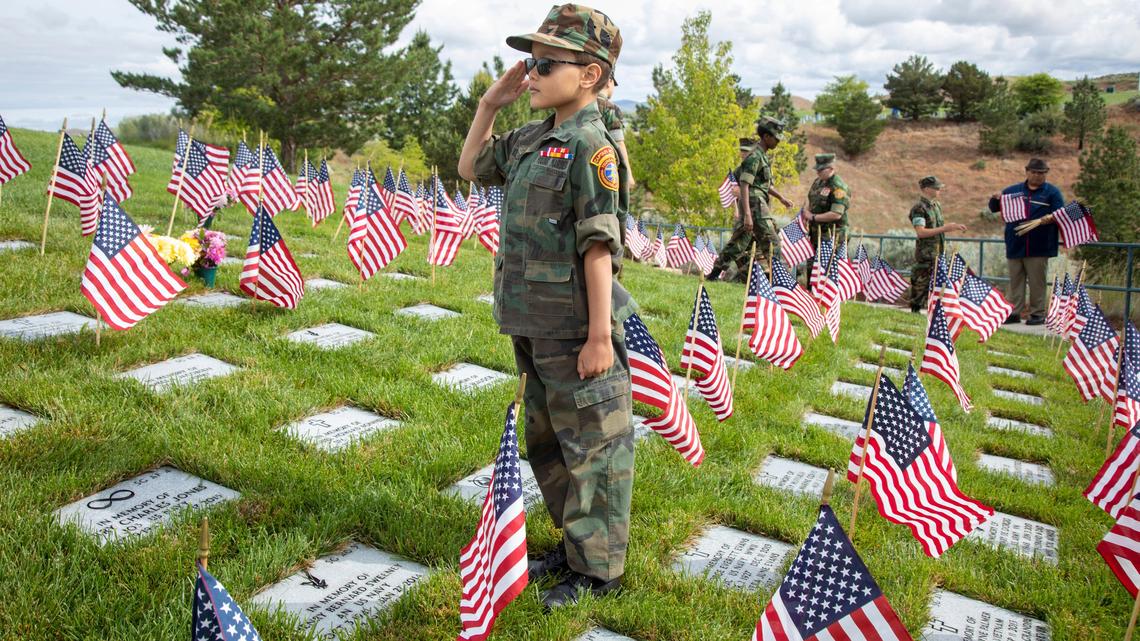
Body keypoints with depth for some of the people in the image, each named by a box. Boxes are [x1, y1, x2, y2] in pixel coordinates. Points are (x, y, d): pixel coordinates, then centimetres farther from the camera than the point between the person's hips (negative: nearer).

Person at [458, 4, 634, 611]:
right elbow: (471, 167, 26)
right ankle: (574, 543, 37)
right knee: (545, 443, 20)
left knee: (593, 448, 4)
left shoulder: (590, 147, -14)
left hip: (574, 333, -9)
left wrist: (600, 336, -20)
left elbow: (599, 248, -19)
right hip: (532, 329, 9)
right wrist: (489, 104, 13)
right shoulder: (530, 139, 10)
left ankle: (596, 568, 18)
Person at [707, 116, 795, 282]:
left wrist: (781, 197, 26)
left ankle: (715, 272, 12)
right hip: (754, 203, -10)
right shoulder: (754, 156, -13)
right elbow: (744, 185, -21)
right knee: (770, 242, -7)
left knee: (739, 242, 10)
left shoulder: (763, 156, 19)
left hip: (756, 203, 10)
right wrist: (747, 214, -27)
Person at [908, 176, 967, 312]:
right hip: (925, 255, -8)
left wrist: (953, 226, 12)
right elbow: (920, 232, -24)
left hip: (939, 253, 8)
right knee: (921, 285, -4)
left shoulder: (937, 205, 13)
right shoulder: (919, 208, -14)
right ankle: (915, 311, 3)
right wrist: (945, 228, -23)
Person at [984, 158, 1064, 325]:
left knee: (1037, 282, 1)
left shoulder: (1052, 192, 6)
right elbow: (994, 209, 13)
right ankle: (1014, 312, 11)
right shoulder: (1013, 190, 14)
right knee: (1015, 280, 6)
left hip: (1039, 247, -3)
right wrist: (995, 199, -10)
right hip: (1015, 246, 3)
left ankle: (1038, 313, 7)